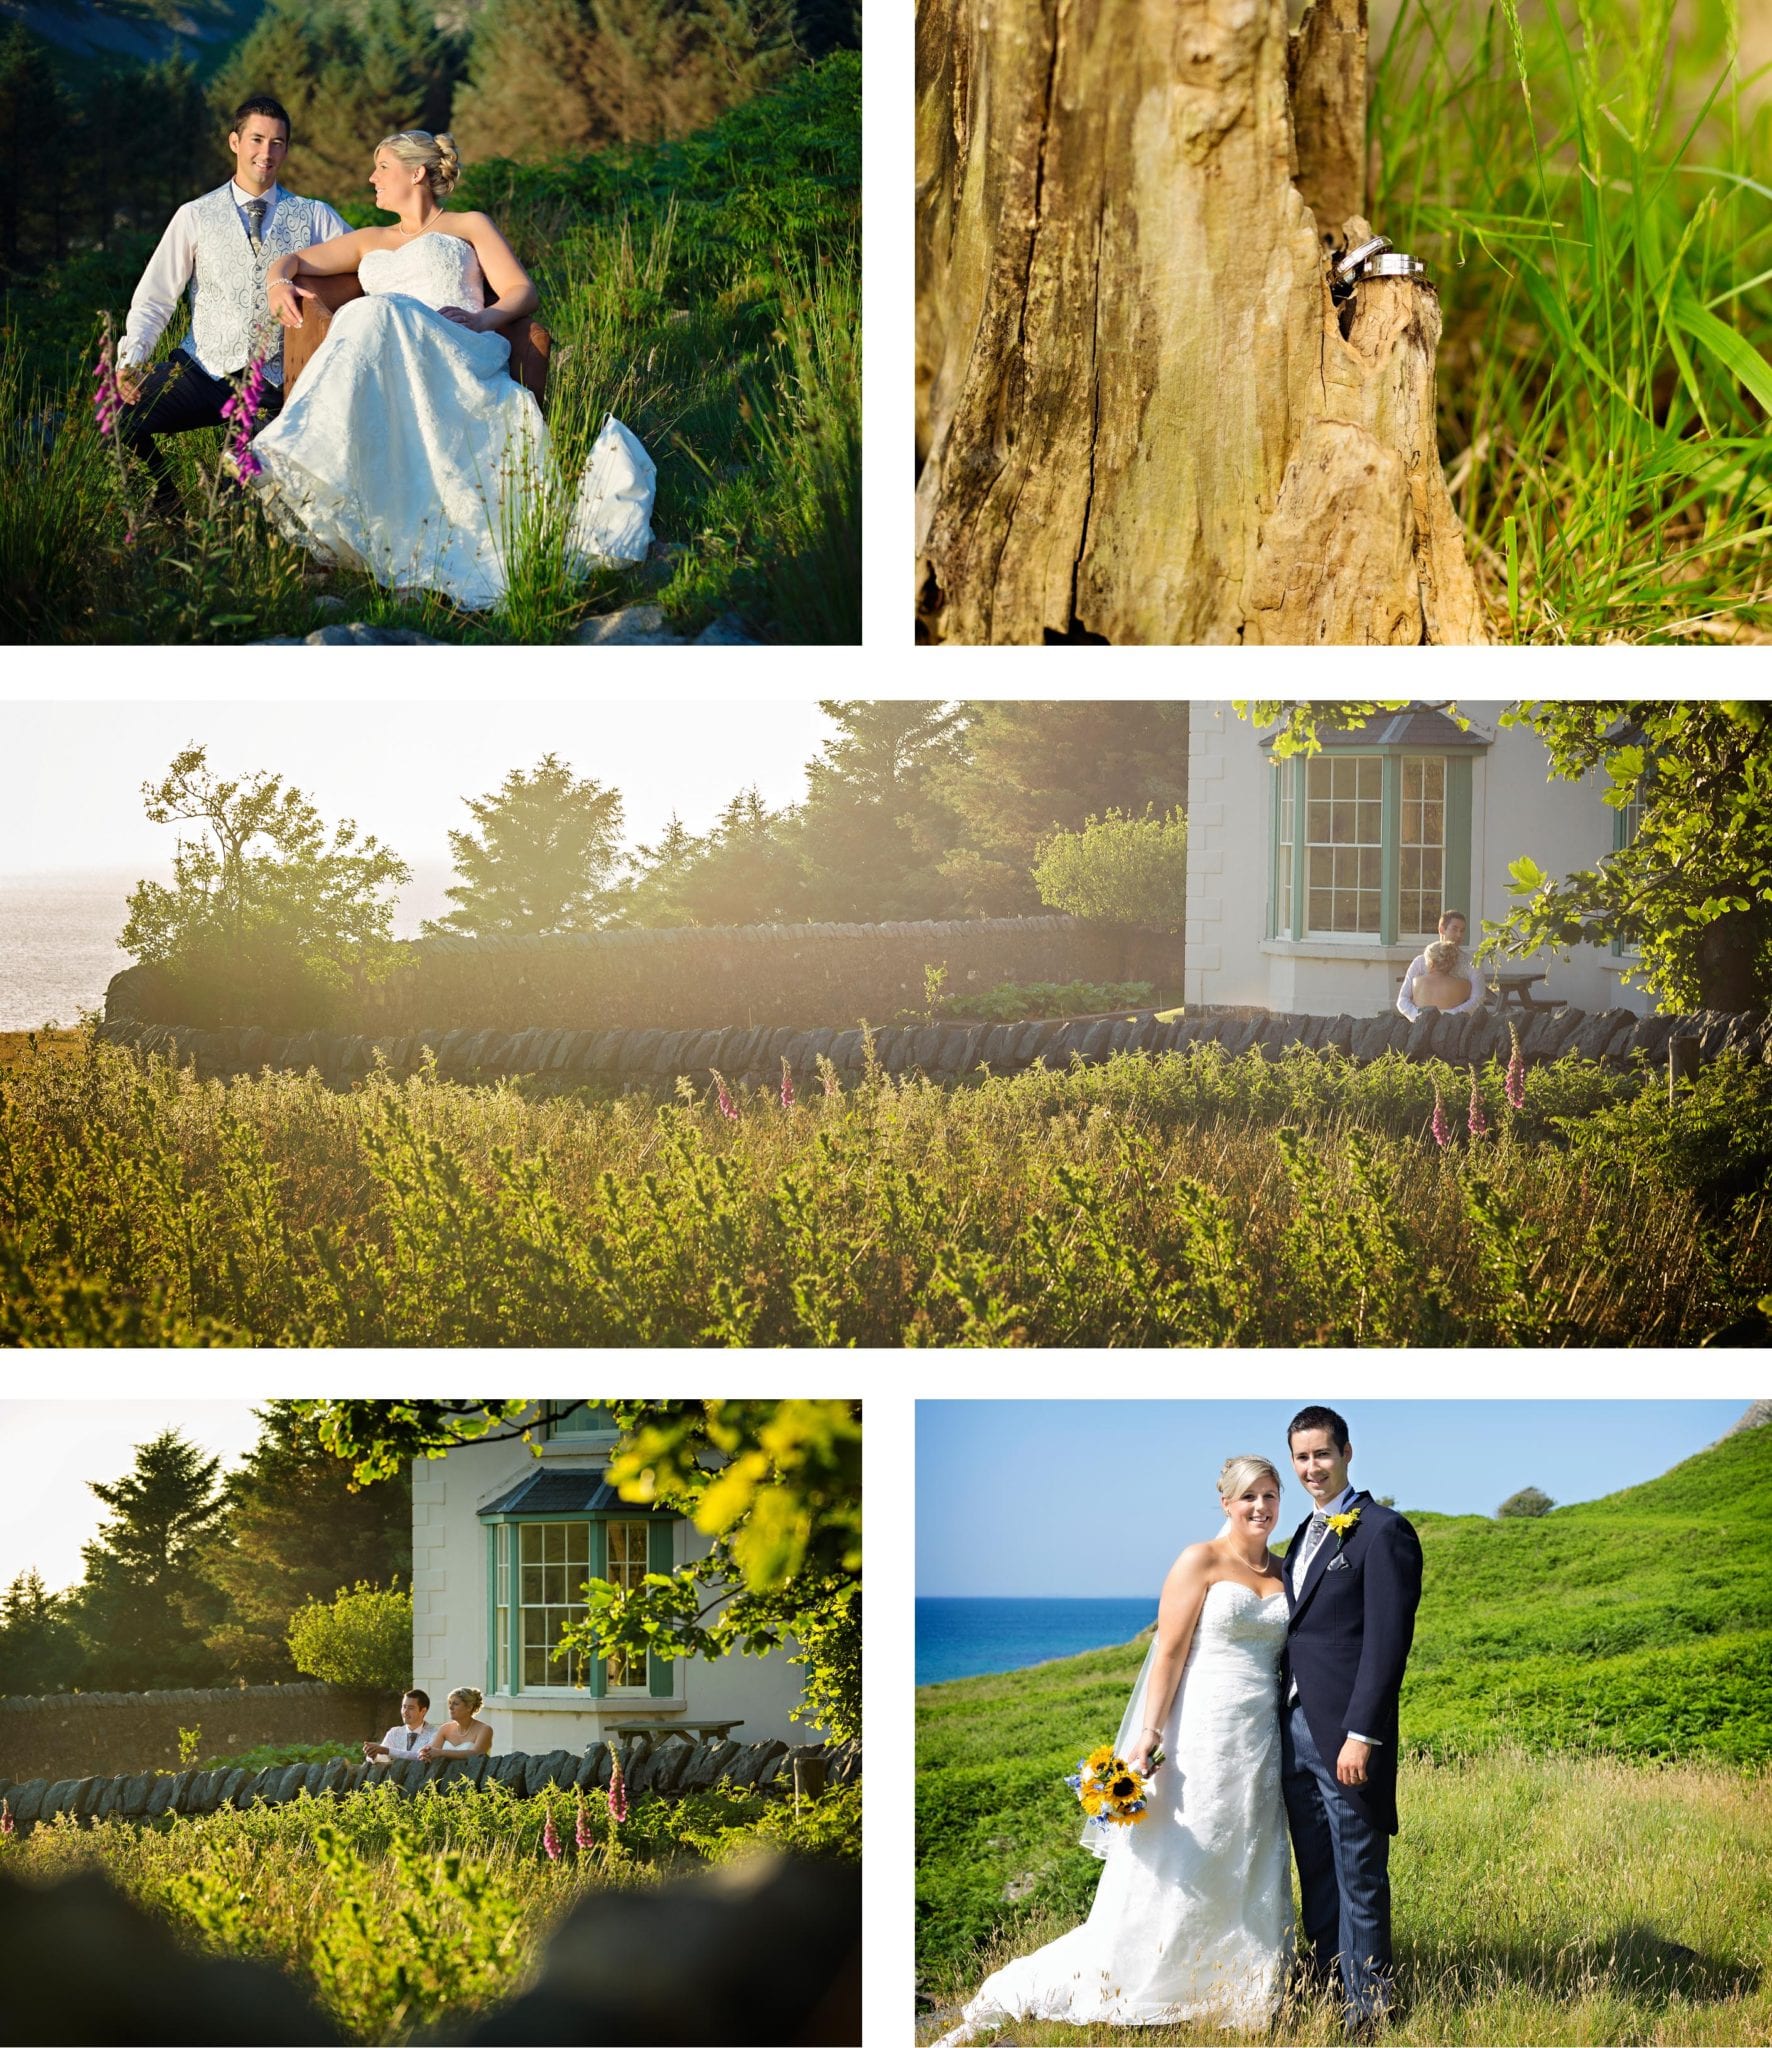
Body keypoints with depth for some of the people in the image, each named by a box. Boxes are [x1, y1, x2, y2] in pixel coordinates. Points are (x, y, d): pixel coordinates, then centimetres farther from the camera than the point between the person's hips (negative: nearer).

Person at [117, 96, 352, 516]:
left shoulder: (314, 217, 7)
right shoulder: (195, 217, 6)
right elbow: (154, 298, 4)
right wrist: (131, 359, -12)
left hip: (274, 384, 0)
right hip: (202, 370, 0)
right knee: (120, 418, -23)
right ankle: (168, 513, 0)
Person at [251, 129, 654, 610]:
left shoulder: (469, 226, 26)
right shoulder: (370, 241, 39)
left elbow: (522, 293, 13)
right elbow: (292, 260, 36)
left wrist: (482, 318, -10)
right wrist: (278, 282, 9)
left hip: (456, 354, -3)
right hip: (385, 360, 3)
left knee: (379, 315, -39)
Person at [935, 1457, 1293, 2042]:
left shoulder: (1284, 1573, 12)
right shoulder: (1199, 1562, -4)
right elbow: (1169, 1654, -8)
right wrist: (1148, 1737, -16)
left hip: (1261, 1743, 6)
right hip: (1200, 1737, -6)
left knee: (1251, 1880, 8)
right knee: (1171, 1875, -5)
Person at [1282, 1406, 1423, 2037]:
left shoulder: (1382, 1532, -10)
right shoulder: (1305, 1535, 17)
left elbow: (1387, 1642, -15)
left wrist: (1361, 1735, -19)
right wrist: (1282, 1719, 12)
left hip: (1344, 1735, -8)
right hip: (1295, 1729, 8)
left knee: (1358, 1876, -2)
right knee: (1315, 1873, 13)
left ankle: (1367, 2003, 4)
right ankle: (1321, 1983, 20)